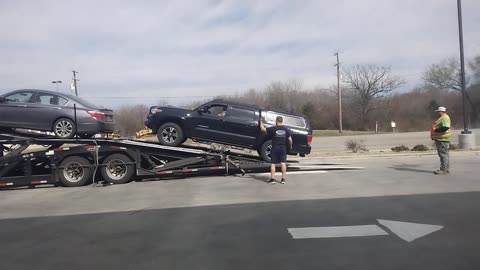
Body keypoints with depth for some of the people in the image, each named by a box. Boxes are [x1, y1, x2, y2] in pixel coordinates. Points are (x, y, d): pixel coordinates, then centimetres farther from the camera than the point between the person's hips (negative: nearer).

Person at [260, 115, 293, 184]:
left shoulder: (273, 129, -8)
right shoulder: (286, 129, 1)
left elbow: (262, 129, -3)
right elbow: (290, 140, 0)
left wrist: (261, 122, 12)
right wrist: (290, 146, 18)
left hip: (275, 148, -2)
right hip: (283, 148, 3)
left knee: (273, 163, 3)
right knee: (283, 163, 6)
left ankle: (272, 179, 2)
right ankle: (283, 179, 8)